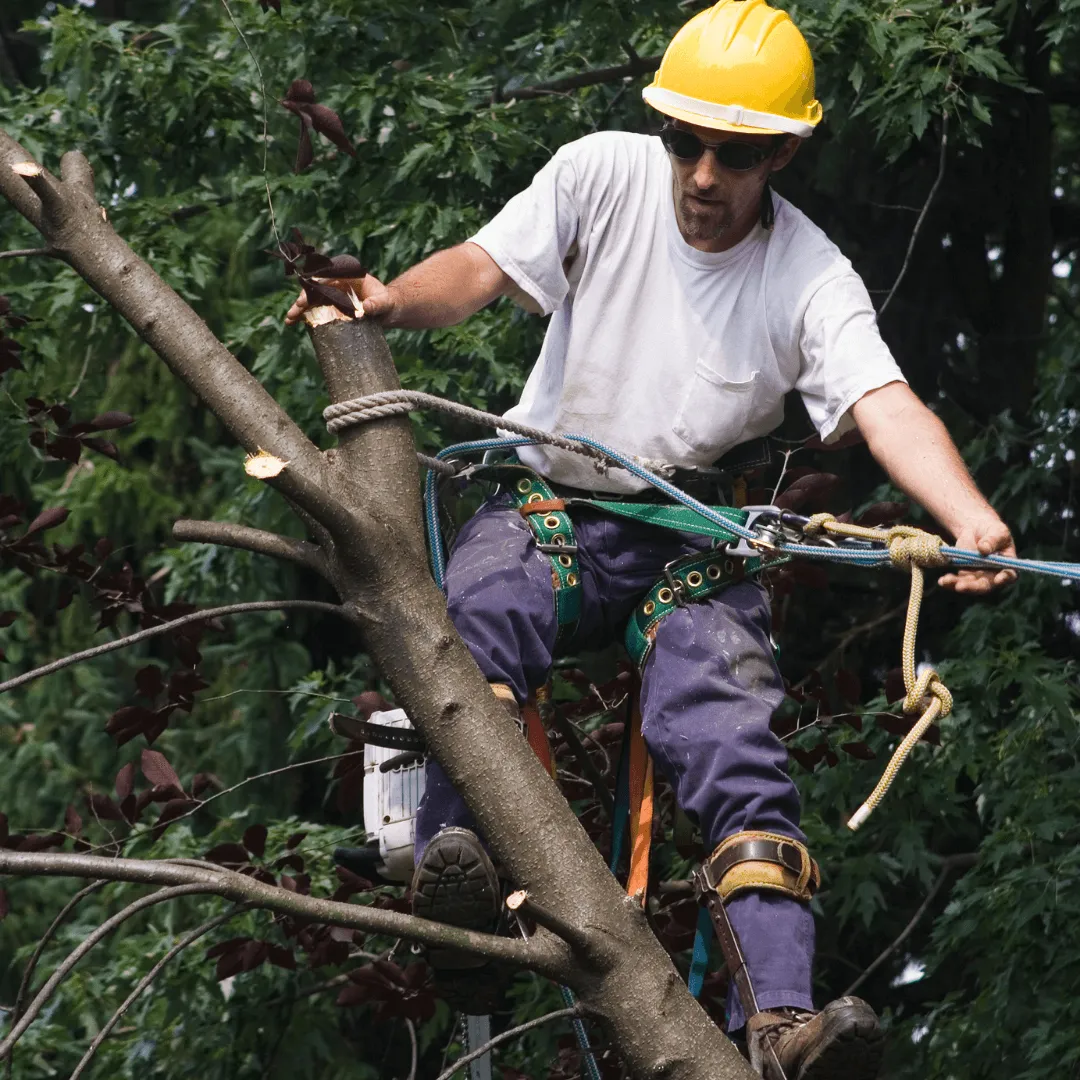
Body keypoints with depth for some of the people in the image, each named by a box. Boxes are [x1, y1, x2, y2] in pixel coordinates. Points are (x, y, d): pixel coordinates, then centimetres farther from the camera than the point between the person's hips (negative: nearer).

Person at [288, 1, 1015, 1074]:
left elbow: (887, 406, -20)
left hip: (697, 538, 0)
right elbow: (482, 267, -12)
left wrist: (972, 522, -40)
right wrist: (393, 299, -36)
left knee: (732, 739, -24)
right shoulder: (603, 176, -3)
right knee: (484, 603, -35)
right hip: (554, 501, 0)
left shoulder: (810, 278, -6)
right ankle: (452, 858, -51)